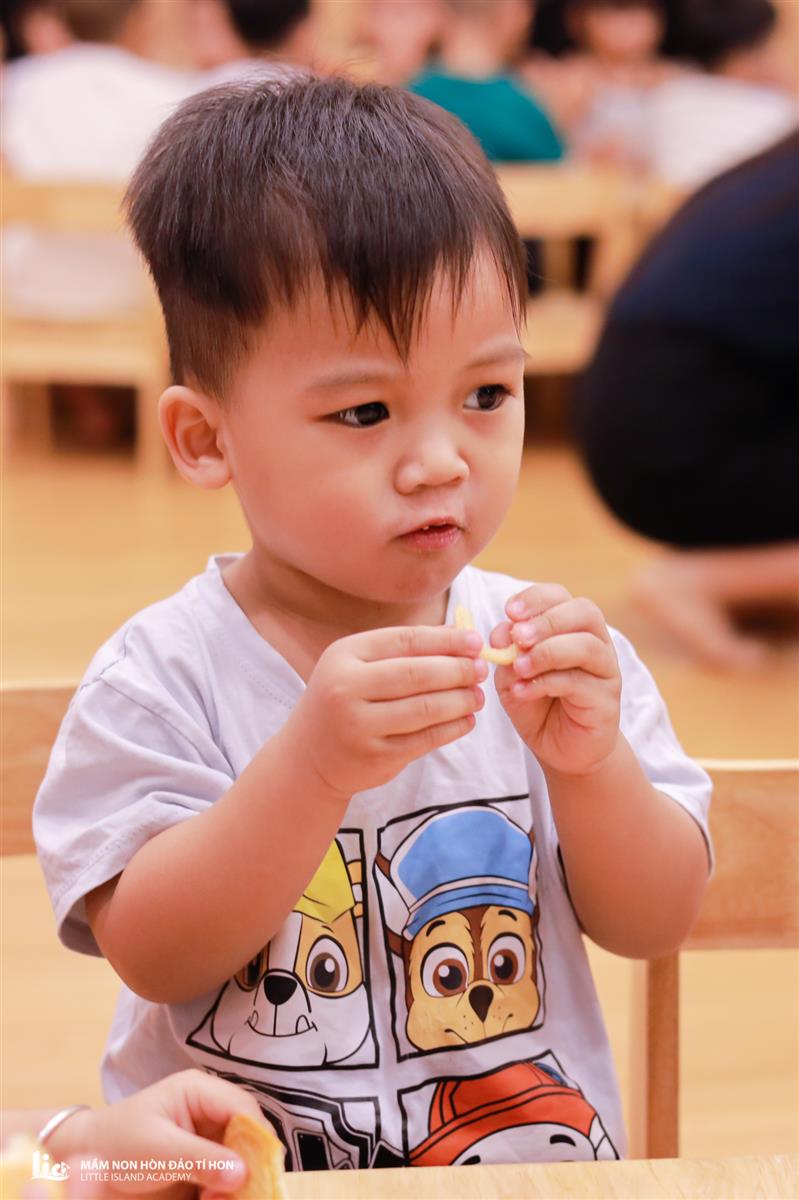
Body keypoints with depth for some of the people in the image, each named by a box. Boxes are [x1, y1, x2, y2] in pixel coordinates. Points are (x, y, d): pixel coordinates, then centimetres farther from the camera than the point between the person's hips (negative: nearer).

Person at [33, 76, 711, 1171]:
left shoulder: (555, 648, 0)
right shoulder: (164, 678, -7)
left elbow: (655, 925, 1)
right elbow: (153, 957, -14)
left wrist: (589, 763, -17)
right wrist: (314, 766, -25)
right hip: (237, 1167, -1)